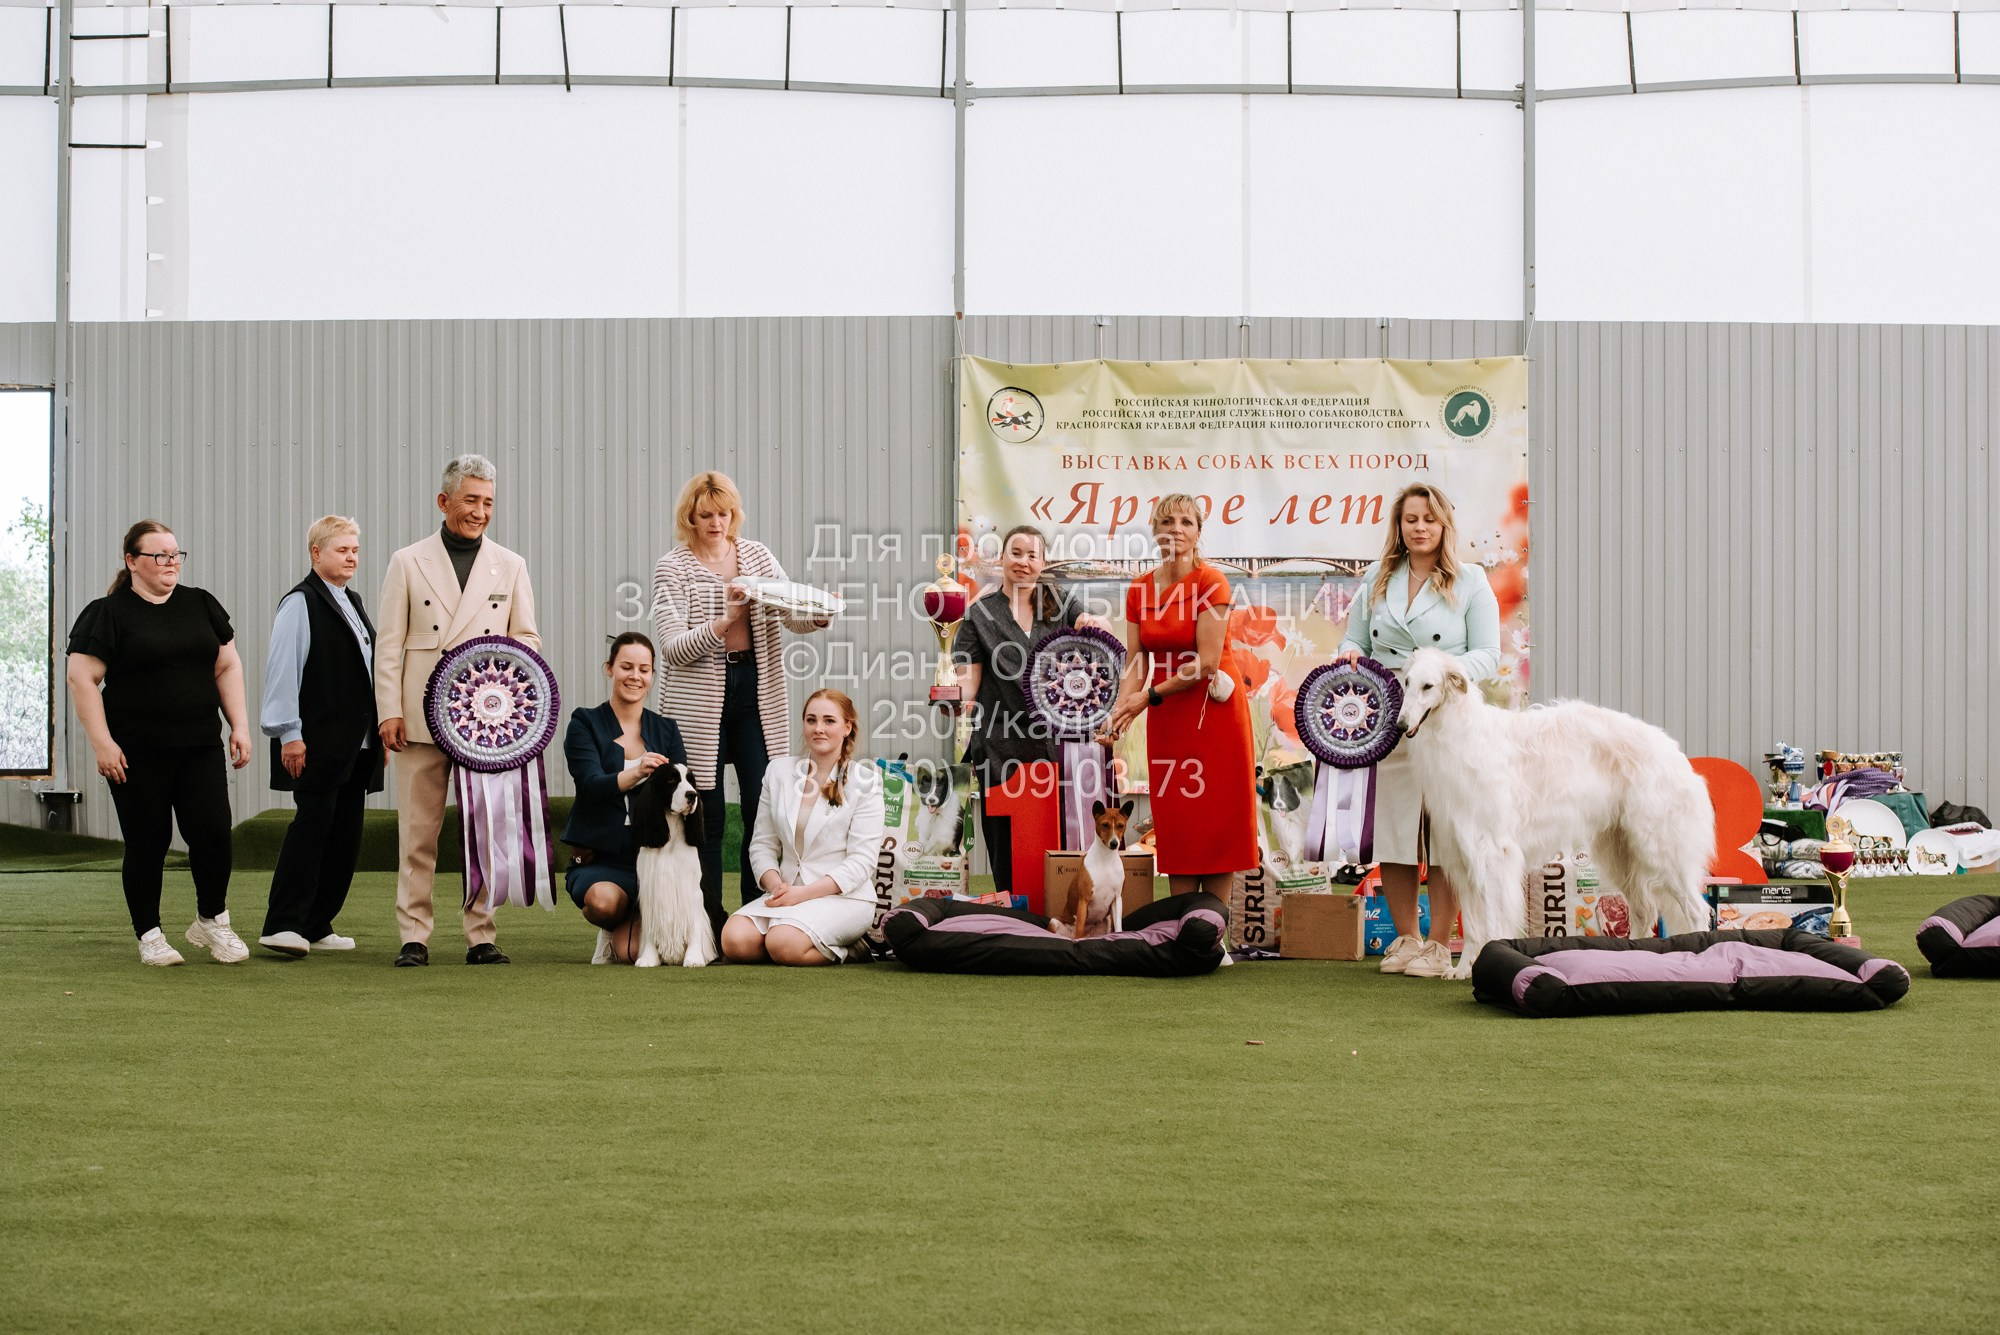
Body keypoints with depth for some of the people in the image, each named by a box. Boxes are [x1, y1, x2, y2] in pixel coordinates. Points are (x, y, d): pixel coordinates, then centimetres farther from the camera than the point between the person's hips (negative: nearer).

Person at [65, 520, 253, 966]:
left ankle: (211, 922, 16)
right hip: (137, 754, -4)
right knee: (148, 843, 2)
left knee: (213, 833, -4)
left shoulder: (201, 604, 11)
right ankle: (149, 936, 14)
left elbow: (227, 667, 14)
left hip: (199, 747, 4)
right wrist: (102, 743, -13)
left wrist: (240, 725, 5)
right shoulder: (108, 613, -3)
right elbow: (82, 678, -7)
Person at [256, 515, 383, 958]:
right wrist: (289, 734, -16)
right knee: (314, 821, -12)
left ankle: (317, 925, 13)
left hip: (356, 743, 8)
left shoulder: (353, 603, 19)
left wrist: (379, 733, 19)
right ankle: (281, 926, -10)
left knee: (346, 832, 7)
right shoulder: (300, 603, -7)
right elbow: (282, 672, -12)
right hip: (316, 743, -8)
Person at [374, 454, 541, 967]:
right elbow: (389, 644, 4)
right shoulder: (408, 563, 8)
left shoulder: (510, 567, 13)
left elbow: (528, 638, 13)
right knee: (417, 832, 0)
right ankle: (413, 937, 5)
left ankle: (481, 935, 8)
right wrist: (389, 712, -4)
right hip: (422, 718, -1)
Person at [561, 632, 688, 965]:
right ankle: (611, 929, 3)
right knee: (604, 900, -38)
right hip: (600, 858, -2)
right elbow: (591, 785, -14)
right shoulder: (585, 724, 3)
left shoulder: (666, 729, 13)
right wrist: (636, 773, -34)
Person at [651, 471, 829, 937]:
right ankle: (709, 927, 6)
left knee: (763, 807, -1)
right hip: (698, 701, -3)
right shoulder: (672, 568, -1)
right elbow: (674, 646, -12)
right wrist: (725, 619, -25)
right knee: (707, 815, -1)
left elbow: (793, 615, 4)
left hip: (755, 693, 3)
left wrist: (818, 615, -19)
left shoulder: (756, 555, 9)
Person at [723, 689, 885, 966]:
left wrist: (806, 892, -18)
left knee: (783, 943, -32)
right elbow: (763, 843, 11)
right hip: (788, 891, 4)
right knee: (735, 940, -24)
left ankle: (847, 949, -2)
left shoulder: (864, 780, -1)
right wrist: (775, 884, -11)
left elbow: (862, 860, -8)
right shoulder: (779, 771, 11)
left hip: (843, 896, -4)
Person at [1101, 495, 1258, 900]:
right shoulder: (1139, 590, 4)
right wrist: (1120, 709, -16)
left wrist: (1150, 695, -15)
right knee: (1174, 819, 4)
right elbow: (1135, 664, 1)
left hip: (1213, 708, -5)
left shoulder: (1210, 581, -11)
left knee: (1215, 816, -1)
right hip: (1166, 715, 5)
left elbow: (1207, 662, -16)